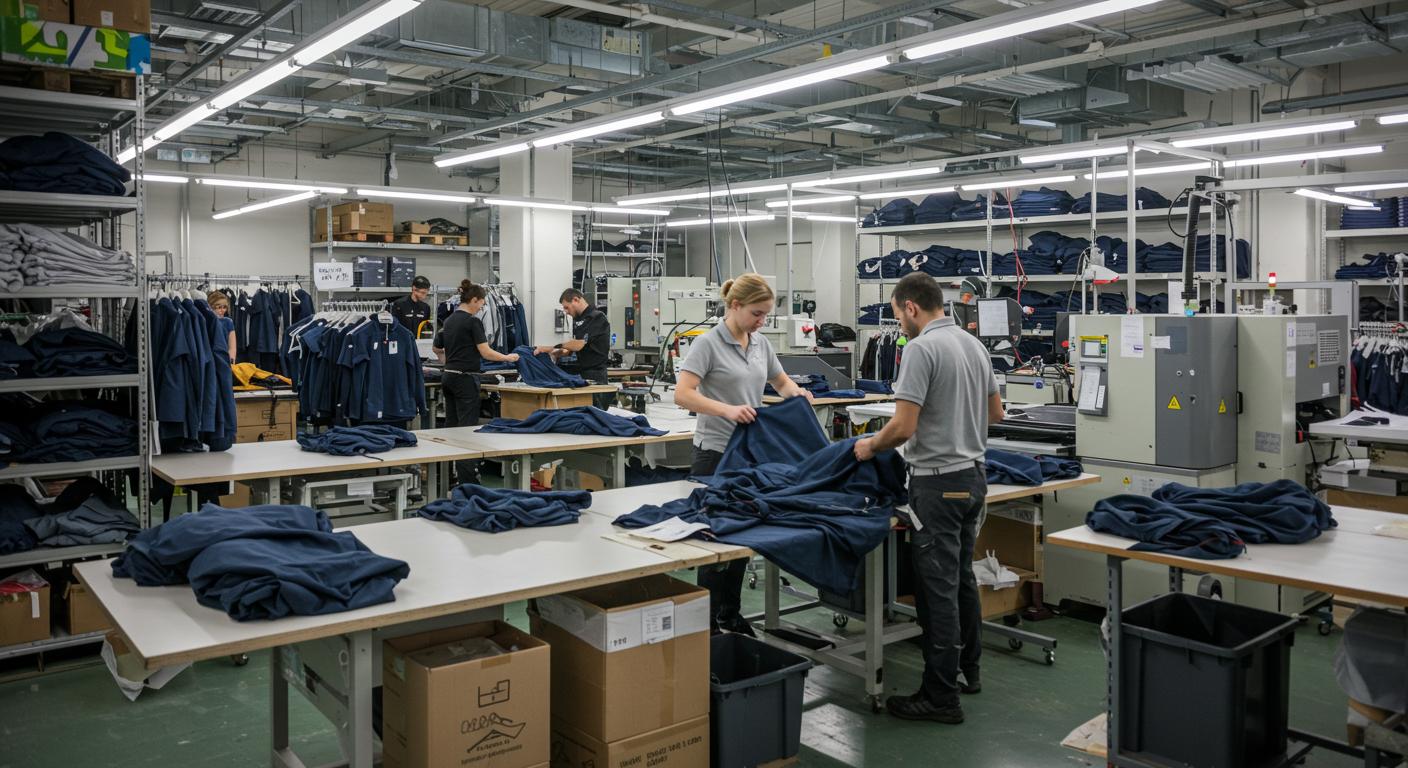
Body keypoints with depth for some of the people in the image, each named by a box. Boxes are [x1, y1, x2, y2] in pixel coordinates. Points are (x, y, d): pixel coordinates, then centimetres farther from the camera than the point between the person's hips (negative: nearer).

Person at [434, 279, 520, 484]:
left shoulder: (449, 320, 13)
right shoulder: (473, 322, -12)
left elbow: (436, 348, 26)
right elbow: (486, 352, -15)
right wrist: (508, 358, -1)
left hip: (449, 377, 8)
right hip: (465, 380, -8)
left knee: (451, 426, 11)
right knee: (467, 427, -7)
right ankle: (468, 481, -7)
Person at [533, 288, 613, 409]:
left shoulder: (597, 317, -13)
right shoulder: (577, 319, 15)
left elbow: (579, 344, -20)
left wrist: (552, 347, -11)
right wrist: (557, 353, 3)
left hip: (594, 376, -9)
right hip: (581, 373, 9)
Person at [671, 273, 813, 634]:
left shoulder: (761, 343, 8)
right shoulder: (708, 343, -13)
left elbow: (781, 381, 21)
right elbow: (683, 394, -23)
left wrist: (796, 392, -2)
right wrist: (727, 410, -35)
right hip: (717, 454, -7)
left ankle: (730, 614, 27)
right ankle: (707, 621, 11)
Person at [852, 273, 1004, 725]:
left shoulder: (921, 348, -18)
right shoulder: (974, 344, 10)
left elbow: (903, 426, -22)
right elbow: (995, 413, 19)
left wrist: (871, 446, -4)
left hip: (938, 481, -9)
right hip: (972, 475, 9)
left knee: (938, 587, -3)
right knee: (962, 577, 19)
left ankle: (941, 696, 4)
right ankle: (967, 669, 32)